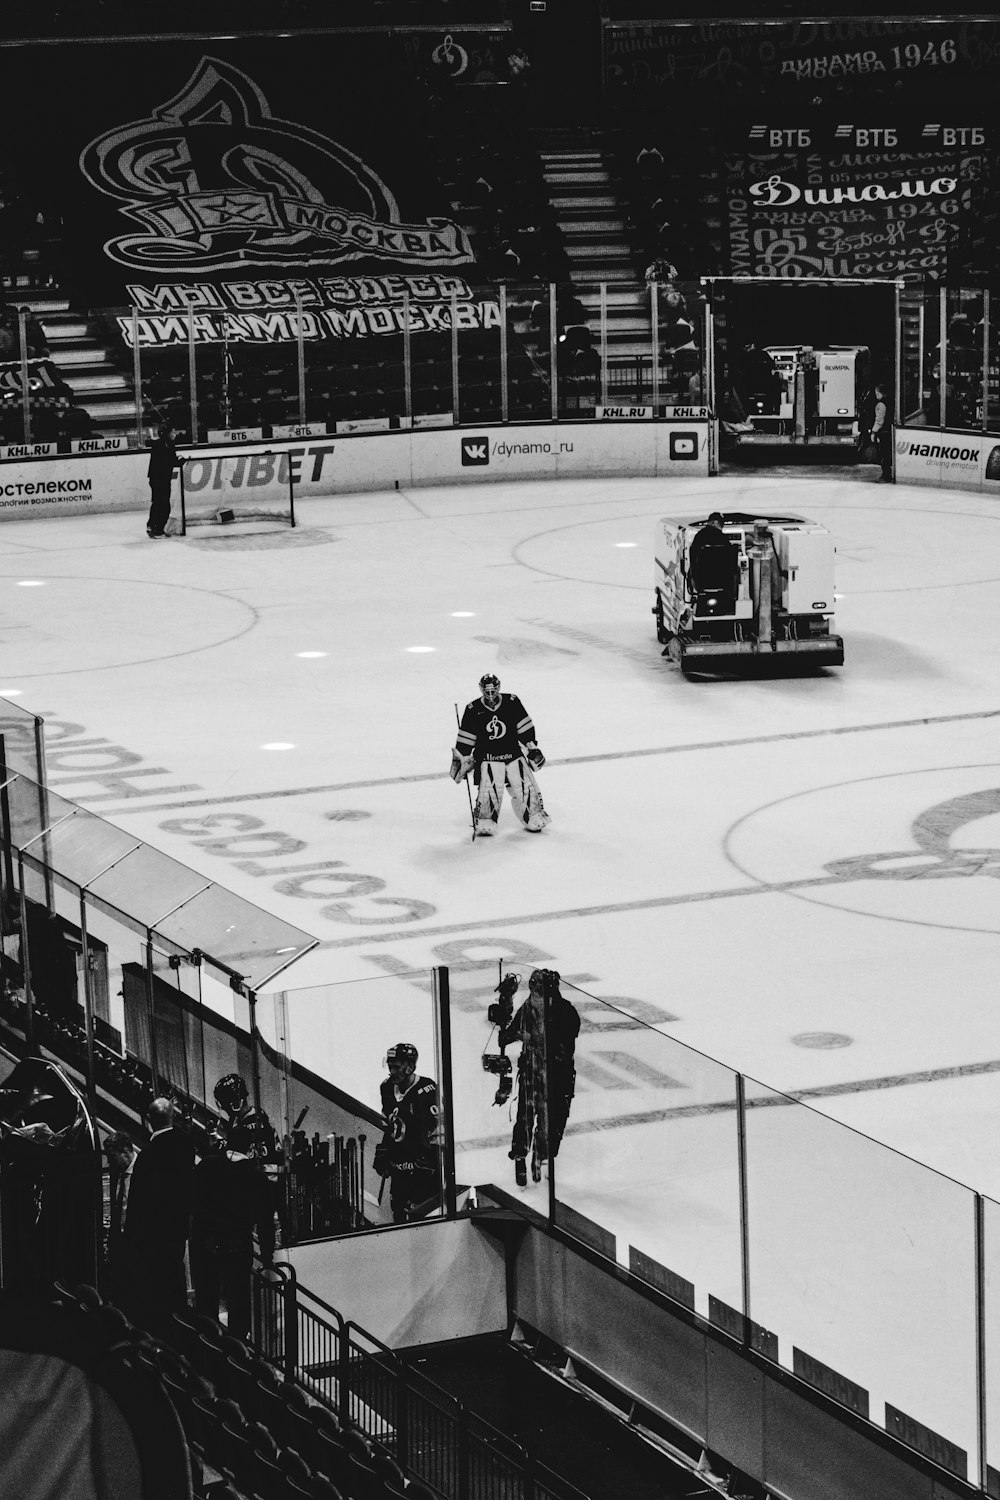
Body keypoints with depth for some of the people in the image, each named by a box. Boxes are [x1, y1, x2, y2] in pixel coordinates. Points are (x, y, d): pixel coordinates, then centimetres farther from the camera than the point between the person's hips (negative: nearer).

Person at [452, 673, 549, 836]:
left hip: (514, 754, 2)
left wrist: (532, 747, 4)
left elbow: (524, 727, 5)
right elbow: (465, 737, 1)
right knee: (489, 790, -17)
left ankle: (535, 818, 18)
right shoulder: (473, 710, -5)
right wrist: (460, 759, 1)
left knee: (525, 788, 1)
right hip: (487, 758, -2)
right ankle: (484, 822, -4)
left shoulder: (512, 702, -3)